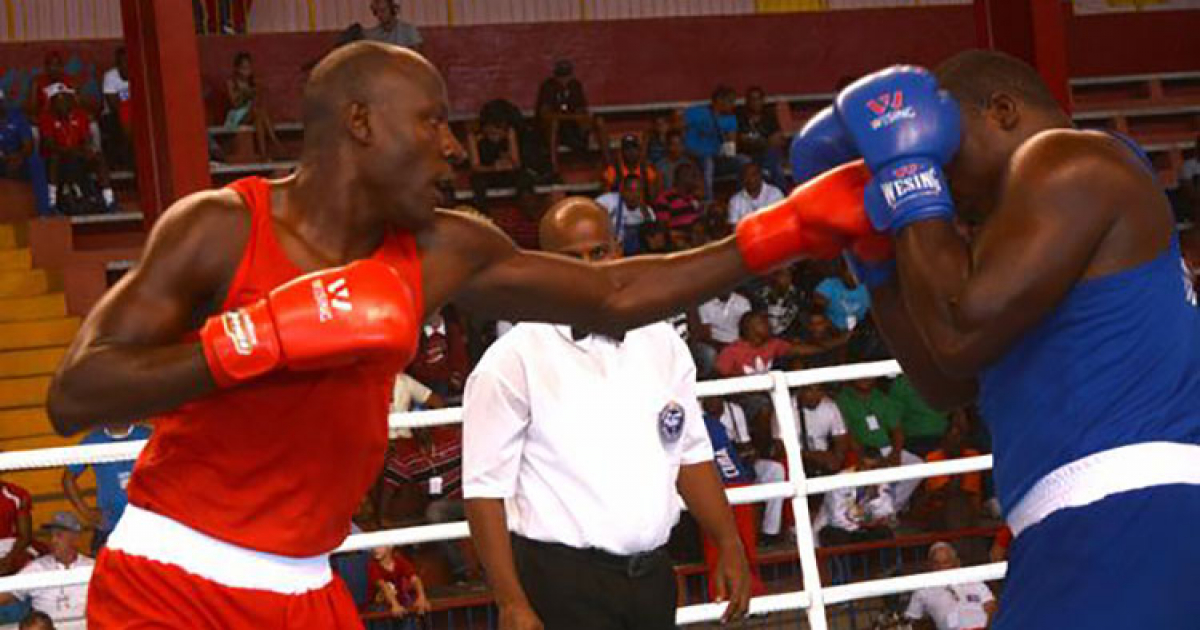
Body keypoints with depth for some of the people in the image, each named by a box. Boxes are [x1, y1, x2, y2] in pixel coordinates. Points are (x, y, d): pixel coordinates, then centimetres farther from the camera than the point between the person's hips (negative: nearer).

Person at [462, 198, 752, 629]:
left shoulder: (662, 344, 10)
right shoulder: (512, 362, -8)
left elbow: (691, 455, 17)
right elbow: (485, 489, -10)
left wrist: (730, 545, 8)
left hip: (652, 575, 5)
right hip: (562, 584, -5)